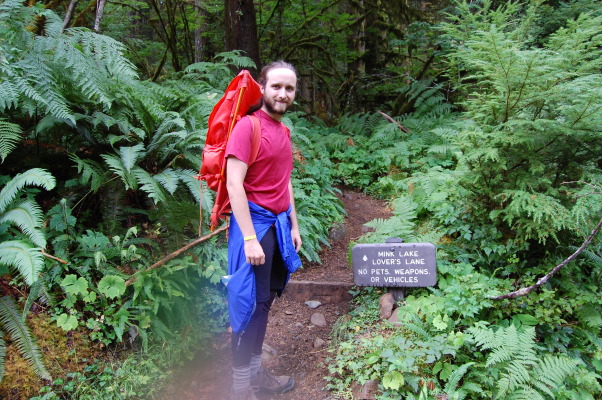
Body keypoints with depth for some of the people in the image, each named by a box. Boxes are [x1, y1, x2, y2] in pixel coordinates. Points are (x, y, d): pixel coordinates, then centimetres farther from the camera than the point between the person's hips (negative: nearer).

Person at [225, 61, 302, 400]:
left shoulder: (284, 130, 12)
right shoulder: (247, 126, -14)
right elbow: (234, 184, -20)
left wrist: (294, 225, 16)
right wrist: (250, 238, -22)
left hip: (279, 223, 8)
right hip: (255, 222, -8)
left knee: (267, 299, 14)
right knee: (252, 302, -1)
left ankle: (256, 371, 28)